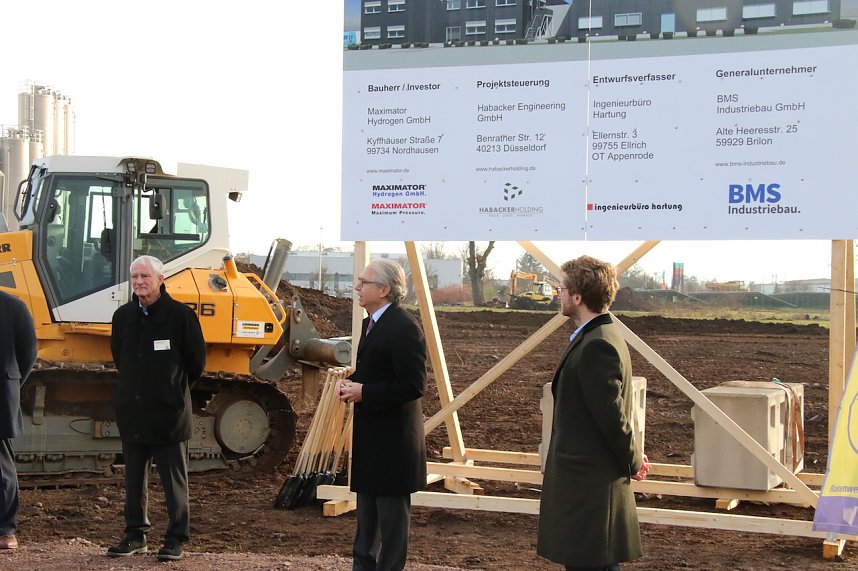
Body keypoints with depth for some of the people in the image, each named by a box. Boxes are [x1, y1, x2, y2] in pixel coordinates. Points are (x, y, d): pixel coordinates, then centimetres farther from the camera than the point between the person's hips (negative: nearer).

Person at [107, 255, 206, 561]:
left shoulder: (181, 315, -7)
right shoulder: (123, 316, 7)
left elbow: (196, 361, 1)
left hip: (169, 412, -5)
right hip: (131, 410, 5)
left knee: (174, 479, 1)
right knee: (134, 478, 12)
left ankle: (176, 539, 8)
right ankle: (136, 535, 22)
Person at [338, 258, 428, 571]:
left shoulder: (404, 327, -20)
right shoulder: (371, 323, 11)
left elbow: (413, 385, -24)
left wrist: (363, 392, -21)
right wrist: (351, 383, 3)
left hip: (393, 437, -10)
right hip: (370, 434, 10)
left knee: (391, 512, 2)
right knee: (367, 506, 20)